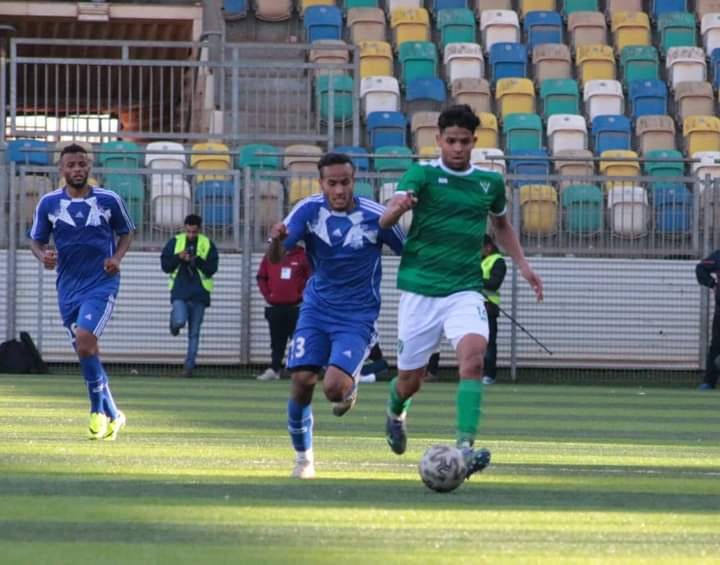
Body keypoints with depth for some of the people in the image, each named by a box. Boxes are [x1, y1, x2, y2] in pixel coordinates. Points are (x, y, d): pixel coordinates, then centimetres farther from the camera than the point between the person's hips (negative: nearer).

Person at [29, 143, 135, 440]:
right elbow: (36, 240, 10)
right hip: (68, 286, 4)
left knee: (84, 340, -22)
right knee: (86, 350, 6)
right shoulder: (49, 203, 1)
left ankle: (99, 410, -8)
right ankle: (112, 415, 20)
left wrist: (117, 257, -6)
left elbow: (126, 232, 12)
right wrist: (43, 256, -13)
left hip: (102, 283, -3)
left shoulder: (109, 200, -2)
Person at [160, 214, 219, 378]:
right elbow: (165, 265, 2)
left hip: (199, 293, 1)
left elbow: (212, 269, -4)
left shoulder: (207, 245, 3)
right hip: (179, 291, -1)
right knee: (180, 321, -22)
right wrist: (179, 257, -15)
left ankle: (189, 365, 11)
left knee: (194, 332, 3)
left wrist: (196, 260, -19)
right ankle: (174, 320, 15)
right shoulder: (175, 242, 4)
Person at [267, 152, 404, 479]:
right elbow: (275, 259, -18)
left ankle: (350, 385, 18)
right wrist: (277, 240, -41)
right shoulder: (309, 210, -9)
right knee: (302, 382, -11)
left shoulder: (374, 217, -13)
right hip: (317, 309, 2)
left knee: (334, 388, -21)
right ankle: (303, 457, 11)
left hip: (357, 316, -2)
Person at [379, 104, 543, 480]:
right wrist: (398, 207, -45)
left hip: (465, 290, 2)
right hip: (420, 289, -2)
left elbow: (501, 224, 28)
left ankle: (464, 447, -30)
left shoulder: (490, 182, 7)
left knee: (473, 354, -26)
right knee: (410, 380, 7)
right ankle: (395, 413, 45)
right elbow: (386, 220, -21)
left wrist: (522, 264, 15)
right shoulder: (423, 174, -5)